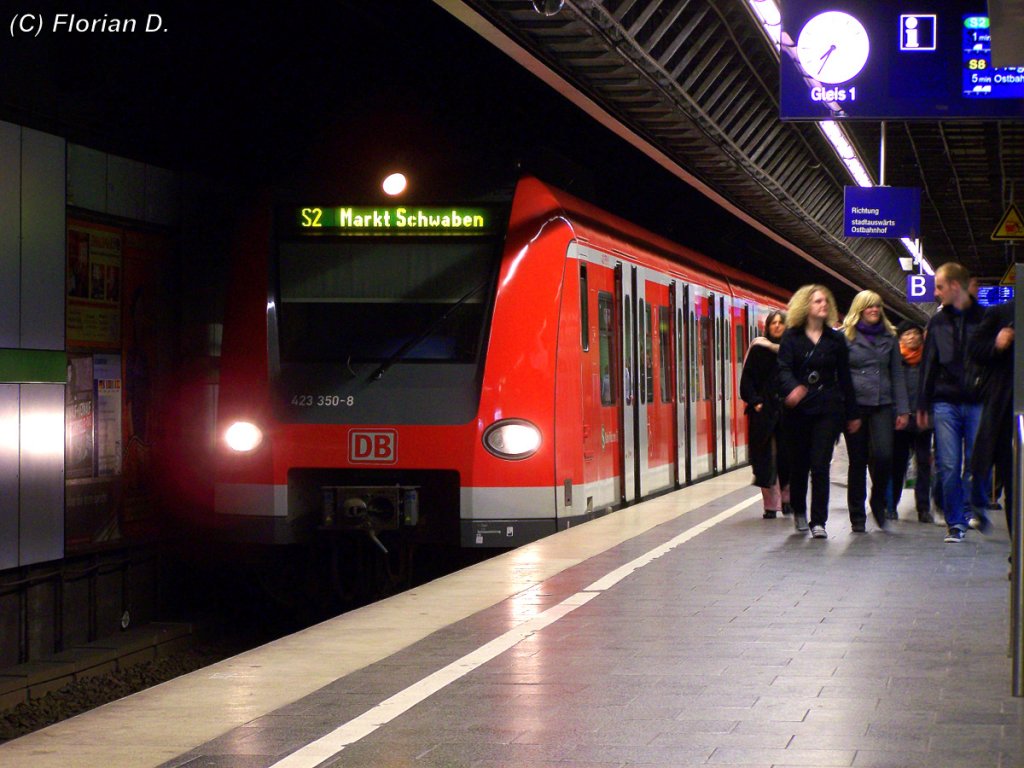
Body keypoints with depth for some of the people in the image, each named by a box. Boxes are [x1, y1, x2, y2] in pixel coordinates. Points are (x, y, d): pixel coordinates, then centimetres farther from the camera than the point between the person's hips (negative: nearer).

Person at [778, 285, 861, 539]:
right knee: (798, 464, 8)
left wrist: (853, 413, 12)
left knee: (820, 465, -8)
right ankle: (799, 511, 32)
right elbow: (783, 369, -9)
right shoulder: (792, 337, 3)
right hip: (798, 409, 0)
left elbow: (844, 377, 12)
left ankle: (818, 521, -4)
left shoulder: (836, 339, 9)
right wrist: (792, 388, -31)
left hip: (828, 409, 0)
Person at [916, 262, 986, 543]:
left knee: (976, 464, -3)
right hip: (945, 403, 2)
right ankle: (955, 522, 4)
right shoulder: (937, 322, 13)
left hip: (977, 403, -2)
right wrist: (922, 406, 9)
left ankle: (967, 512, 10)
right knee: (948, 466, -2)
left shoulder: (984, 319, 4)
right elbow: (928, 365, 14)